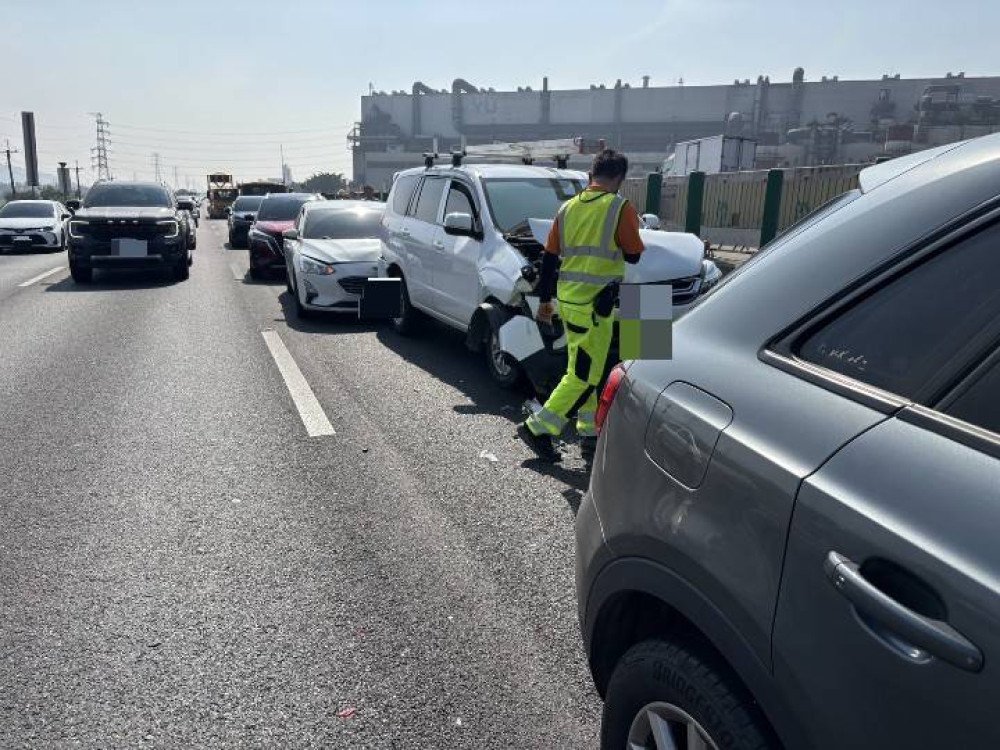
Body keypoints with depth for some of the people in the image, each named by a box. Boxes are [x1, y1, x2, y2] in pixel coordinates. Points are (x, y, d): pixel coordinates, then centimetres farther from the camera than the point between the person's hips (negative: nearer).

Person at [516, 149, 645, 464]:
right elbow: (633, 255, -3)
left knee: (581, 371, 15)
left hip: (566, 299, 7)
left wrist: (544, 299, 18)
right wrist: (631, 228, 17)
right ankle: (538, 428, 0)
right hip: (595, 304, -7)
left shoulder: (568, 207, 10)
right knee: (583, 376, 0)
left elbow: (549, 257, 11)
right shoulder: (620, 208, -9)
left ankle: (590, 433, 21)